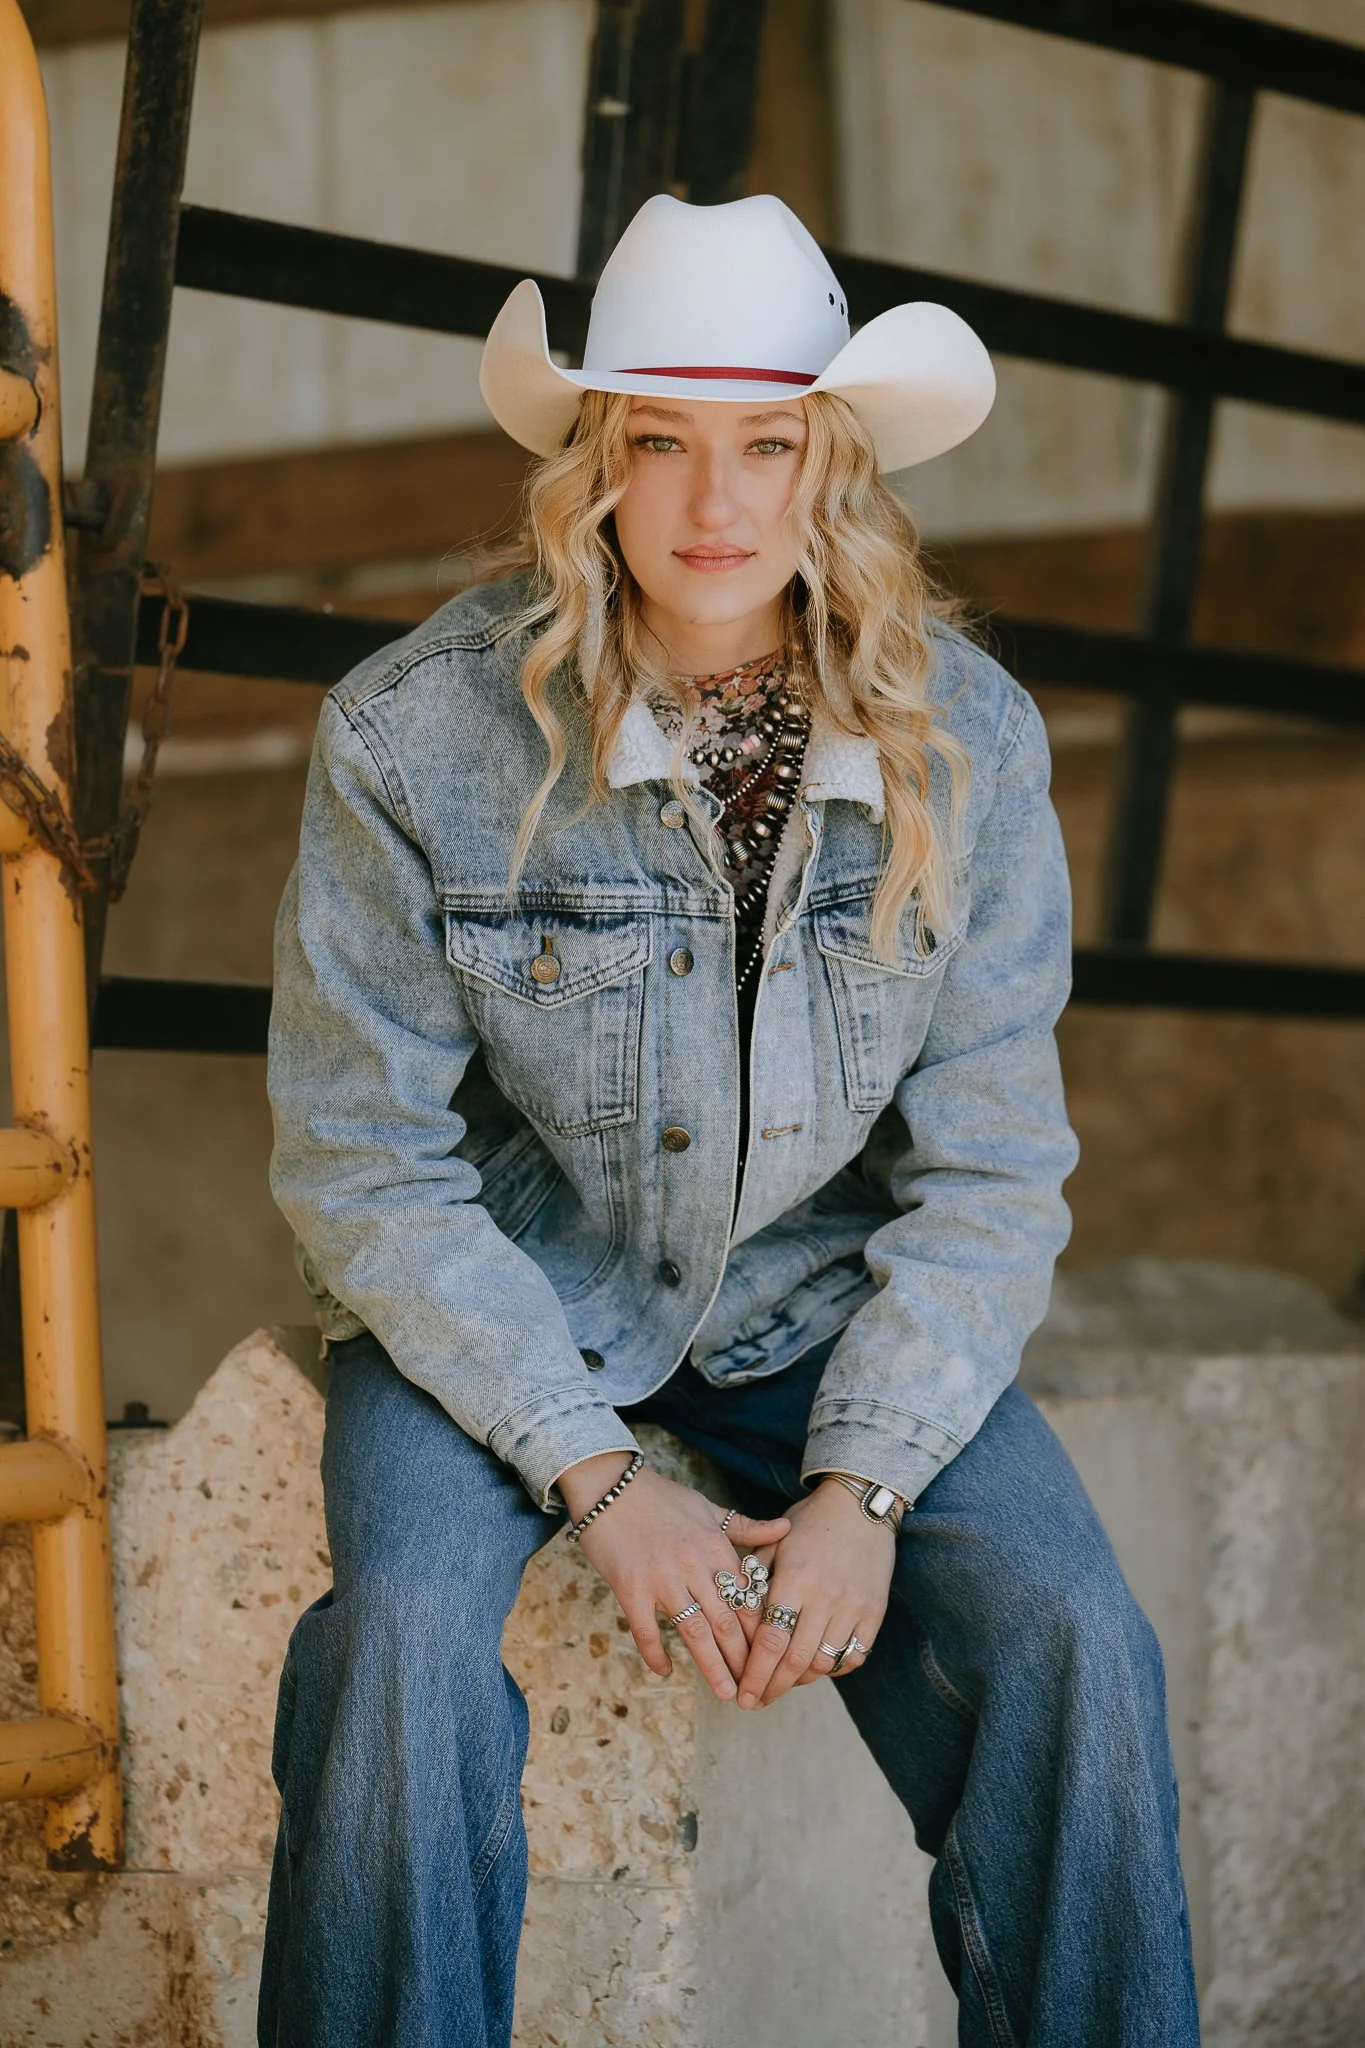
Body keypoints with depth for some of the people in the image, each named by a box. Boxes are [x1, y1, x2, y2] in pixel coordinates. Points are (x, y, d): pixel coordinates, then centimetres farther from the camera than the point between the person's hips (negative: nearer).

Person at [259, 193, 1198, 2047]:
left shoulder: (966, 740, -10)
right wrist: (595, 1476, -18)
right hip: (500, 1298, -1)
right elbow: (362, 1164, -11)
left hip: (827, 1295, 2)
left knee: (1076, 1644, -20)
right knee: (404, 1638, -29)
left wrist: (864, 1482, -17)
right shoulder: (415, 740, -16)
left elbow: (990, 1169, -5)